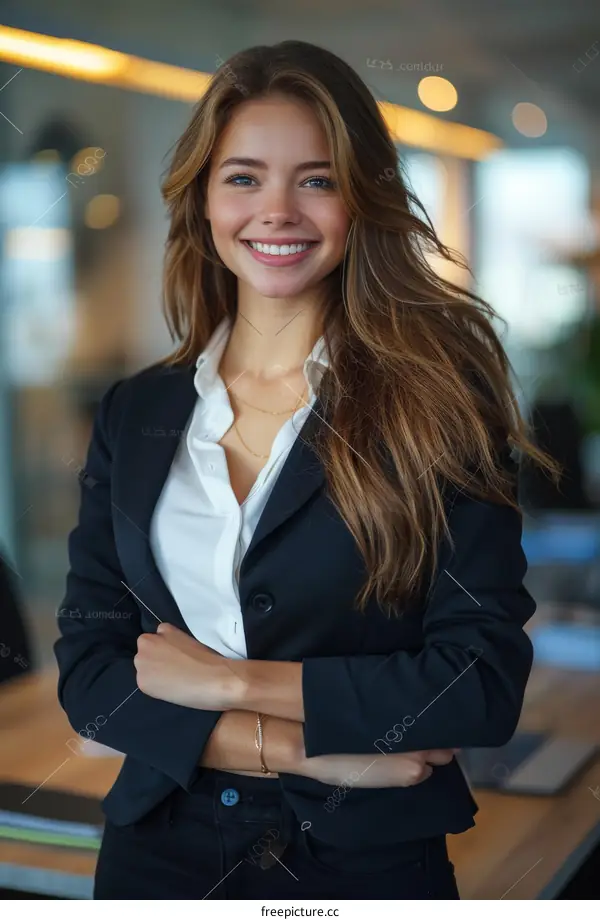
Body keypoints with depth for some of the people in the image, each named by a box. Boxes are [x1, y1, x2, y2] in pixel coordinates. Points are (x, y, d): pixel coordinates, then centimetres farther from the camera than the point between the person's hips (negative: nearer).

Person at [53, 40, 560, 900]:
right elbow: (88, 673, -4)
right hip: (162, 853, 3)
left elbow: (487, 680, -15)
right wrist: (306, 748, -15)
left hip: (371, 859, -2)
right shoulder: (134, 415, 0)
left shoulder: (437, 401, -10)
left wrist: (231, 680, -14)